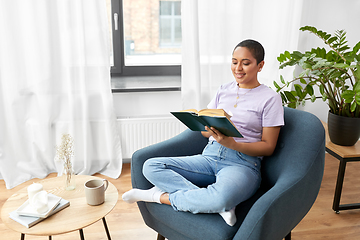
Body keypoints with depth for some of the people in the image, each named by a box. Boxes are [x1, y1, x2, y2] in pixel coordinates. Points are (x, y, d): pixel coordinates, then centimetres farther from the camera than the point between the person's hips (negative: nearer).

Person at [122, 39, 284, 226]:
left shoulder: (270, 98, 1)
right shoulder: (224, 90, 15)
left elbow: (268, 147, -3)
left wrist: (232, 143, -20)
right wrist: (211, 130, -11)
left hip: (243, 163, -5)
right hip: (210, 155, 5)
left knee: (222, 197, -41)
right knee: (151, 166, -15)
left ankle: (161, 196, -15)